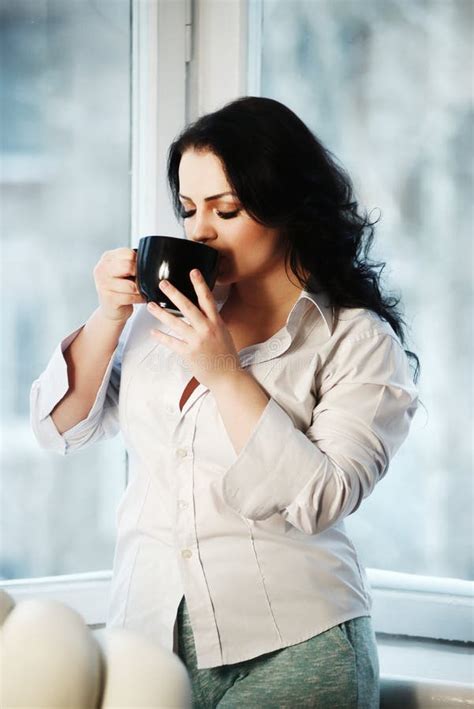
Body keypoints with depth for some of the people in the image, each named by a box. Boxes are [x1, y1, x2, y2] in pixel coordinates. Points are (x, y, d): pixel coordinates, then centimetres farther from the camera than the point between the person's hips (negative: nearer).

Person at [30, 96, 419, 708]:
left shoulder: (358, 341, -4)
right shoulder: (167, 309, 9)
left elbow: (319, 501, -15)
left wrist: (225, 372, -20)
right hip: (145, 637, 4)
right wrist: (109, 315, -5)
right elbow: (61, 428, 9)